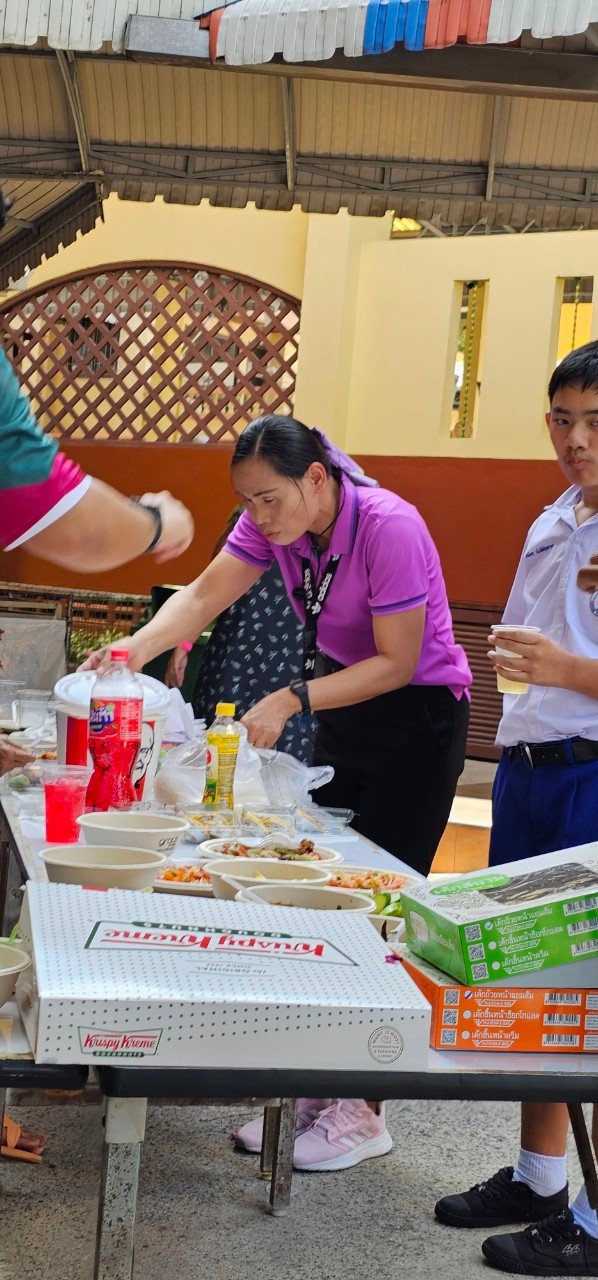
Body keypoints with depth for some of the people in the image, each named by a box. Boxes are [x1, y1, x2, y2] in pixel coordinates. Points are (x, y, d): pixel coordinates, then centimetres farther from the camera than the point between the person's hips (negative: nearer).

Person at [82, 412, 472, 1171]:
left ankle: (364, 1113, 6)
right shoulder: (275, 521, -6)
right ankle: (319, 1090, 18)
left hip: (418, 718, -7)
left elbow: (396, 663, -24)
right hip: (342, 710, 7)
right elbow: (206, 594, -13)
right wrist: (140, 647, -31)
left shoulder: (389, 529, -26)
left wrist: (293, 700, -31)